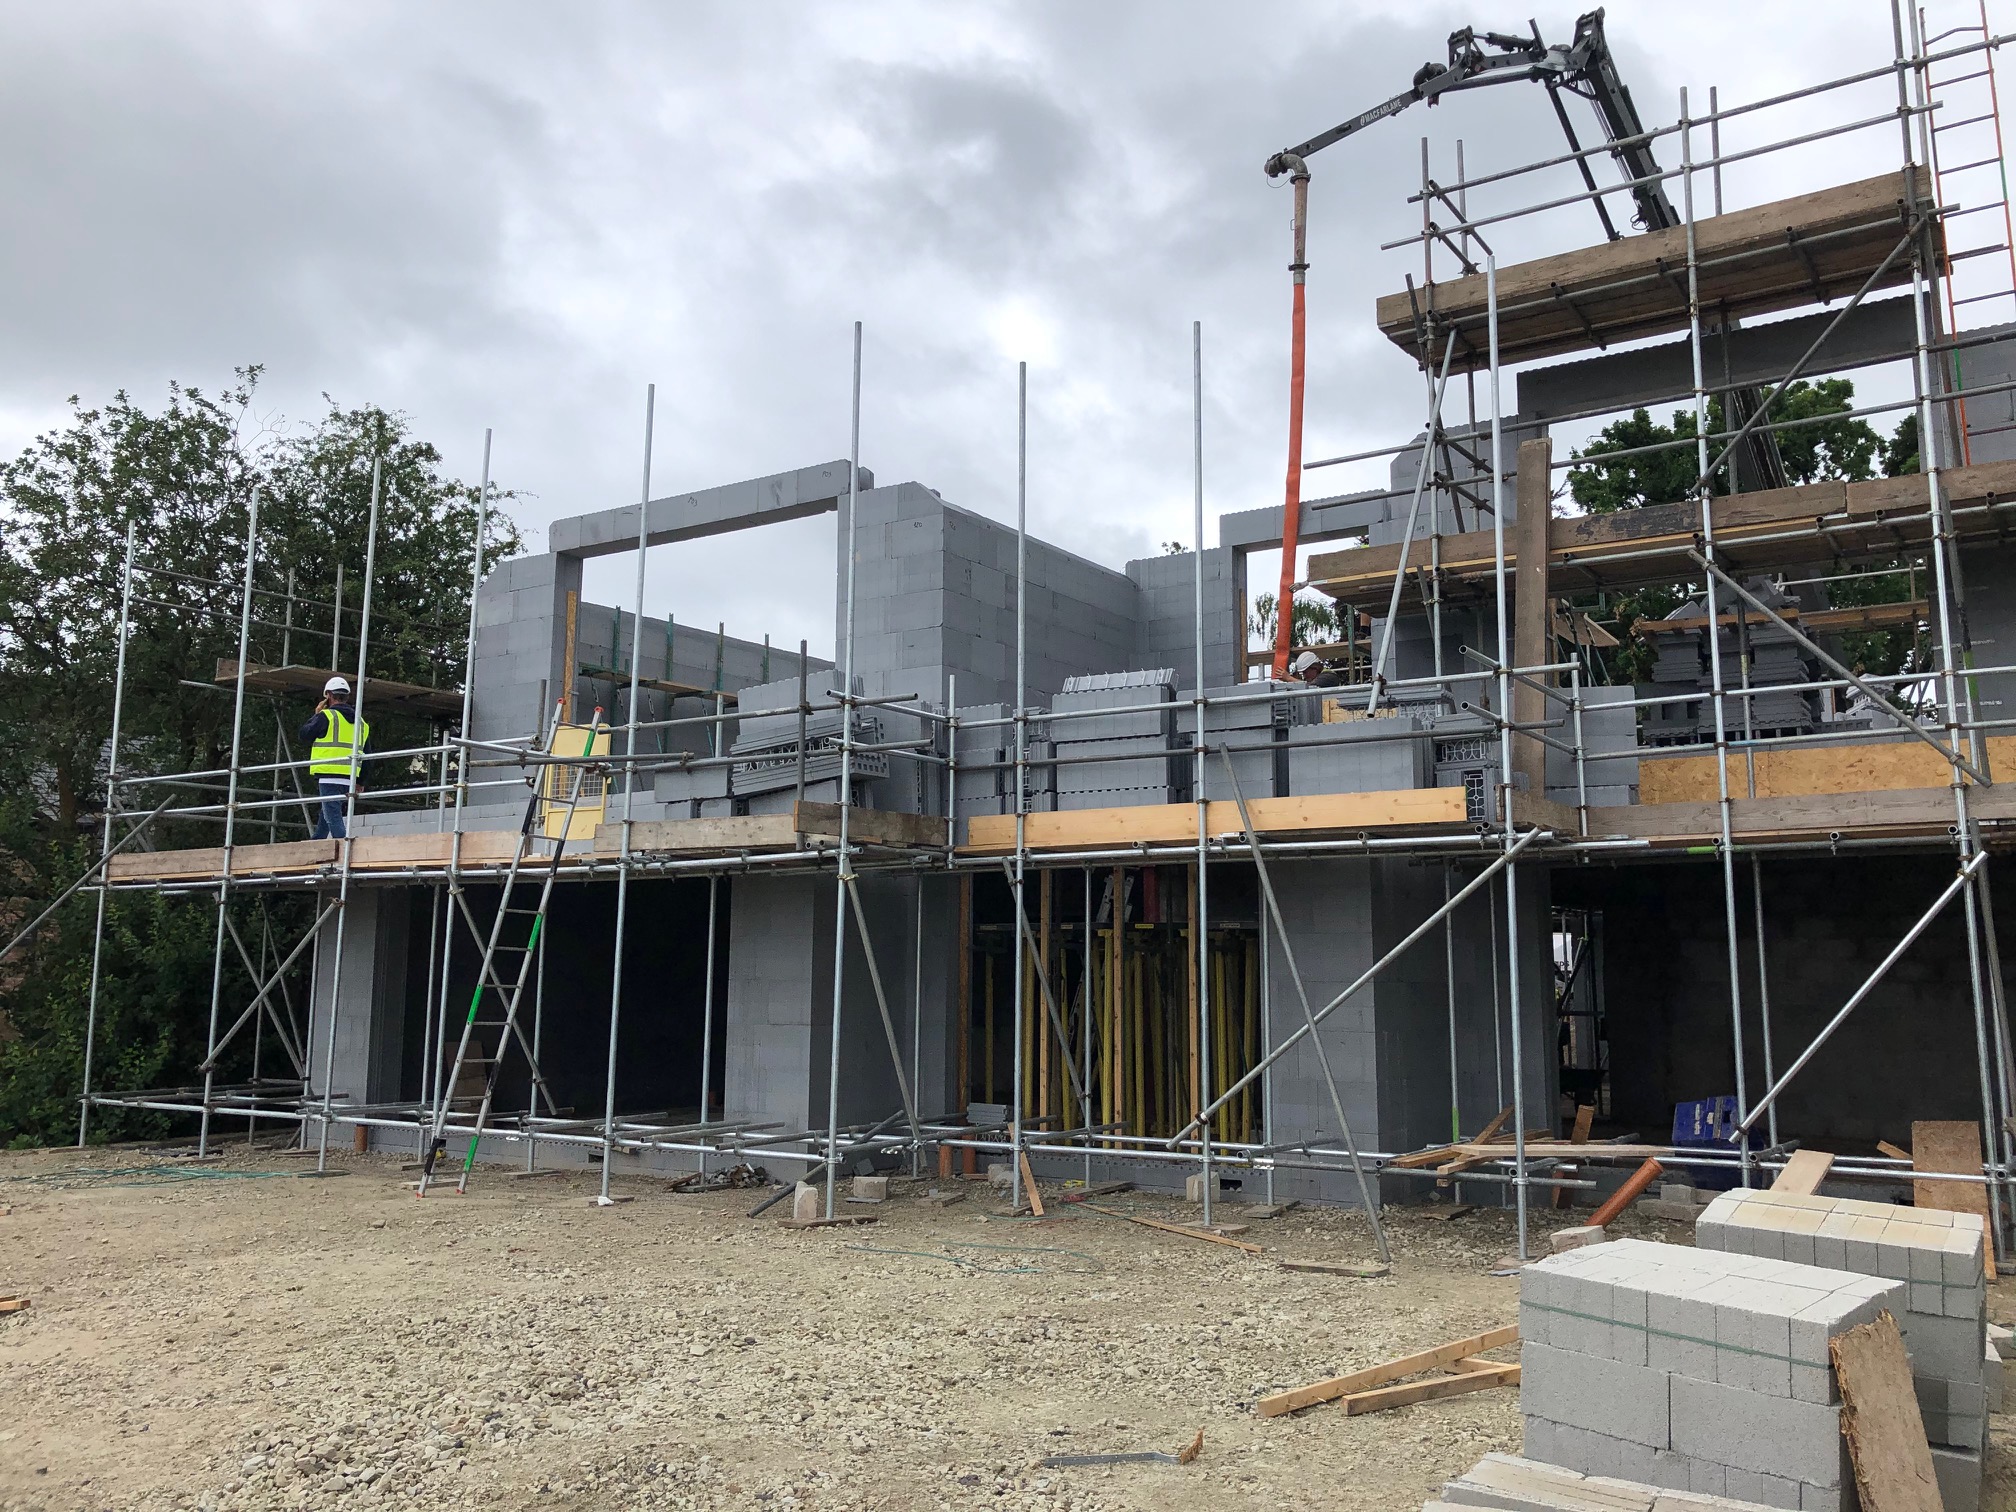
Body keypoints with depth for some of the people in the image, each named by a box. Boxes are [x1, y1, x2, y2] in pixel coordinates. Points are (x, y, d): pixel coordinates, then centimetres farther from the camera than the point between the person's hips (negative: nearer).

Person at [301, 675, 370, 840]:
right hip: (349, 779, 7)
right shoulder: (361, 723, 16)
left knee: (333, 818, -9)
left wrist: (315, 715, 19)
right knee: (325, 816, 19)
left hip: (329, 776, -7)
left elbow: (305, 734, 5)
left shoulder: (326, 716, -6)